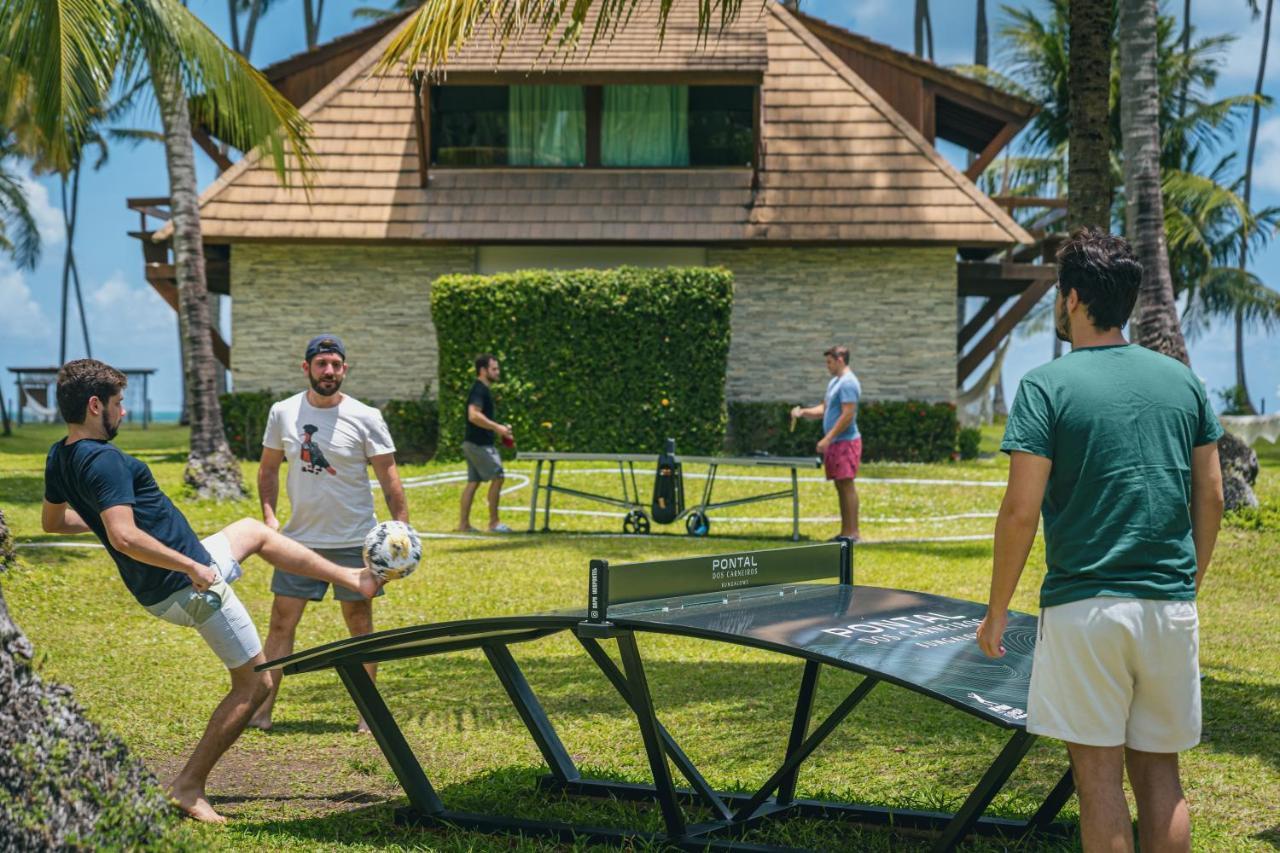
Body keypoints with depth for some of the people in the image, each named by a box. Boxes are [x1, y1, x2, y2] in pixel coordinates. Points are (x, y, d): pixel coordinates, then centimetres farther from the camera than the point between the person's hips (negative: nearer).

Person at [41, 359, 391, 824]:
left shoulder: (59, 458, 4)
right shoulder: (104, 461, -26)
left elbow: (52, 520, 20)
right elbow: (124, 538, -35)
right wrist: (191, 566, -26)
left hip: (171, 579, 10)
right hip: (187, 585, -10)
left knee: (253, 530, 30)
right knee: (254, 682, 2)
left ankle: (352, 577, 35)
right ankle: (189, 786, 7)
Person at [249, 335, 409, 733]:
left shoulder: (365, 418, -6)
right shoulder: (283, 413, 1)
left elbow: (389, 479, -3)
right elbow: (268, 468, 12)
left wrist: (401, 530, -11)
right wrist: (269, 516, -1)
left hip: (354, 542, -2)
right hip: (299, 539, 2)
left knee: (360, 625, 6)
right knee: (281, 623, 2)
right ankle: (263, 709, 8)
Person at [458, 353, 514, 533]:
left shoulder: (484, 389, 17)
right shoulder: (479, 390, -15)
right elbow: (473, 416, -28)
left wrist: (499, 428, 16)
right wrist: (497, 427, -25)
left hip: (473, 443, 10)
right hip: (479, 444, -10)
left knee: (473, 481, 9)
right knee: (497, 476, -7)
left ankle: (463, 523, 10)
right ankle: (494, 522, -3)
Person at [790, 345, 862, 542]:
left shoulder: (848, 383, -13)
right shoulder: (834, 382, 18)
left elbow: (848, 415, -20)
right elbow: (824, 409, 23)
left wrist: (827, 439, -21)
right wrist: (802, 412, 7)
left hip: (845, 442, -10)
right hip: (835, 444, 10)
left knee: (847, 485, -9)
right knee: (840, 486, 10)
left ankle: (852, 532, -8)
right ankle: (845, 531, 13)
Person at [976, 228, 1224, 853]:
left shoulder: (1046, 387, -7)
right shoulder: (1183, 381, 8)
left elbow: (1021, 510, -11)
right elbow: (1211, 497, 10)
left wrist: (997, 612, -2)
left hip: (1084, 608, -5)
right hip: (1171, 608, 5)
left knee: (1099, 778, 2)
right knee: (1159, 772, 12)